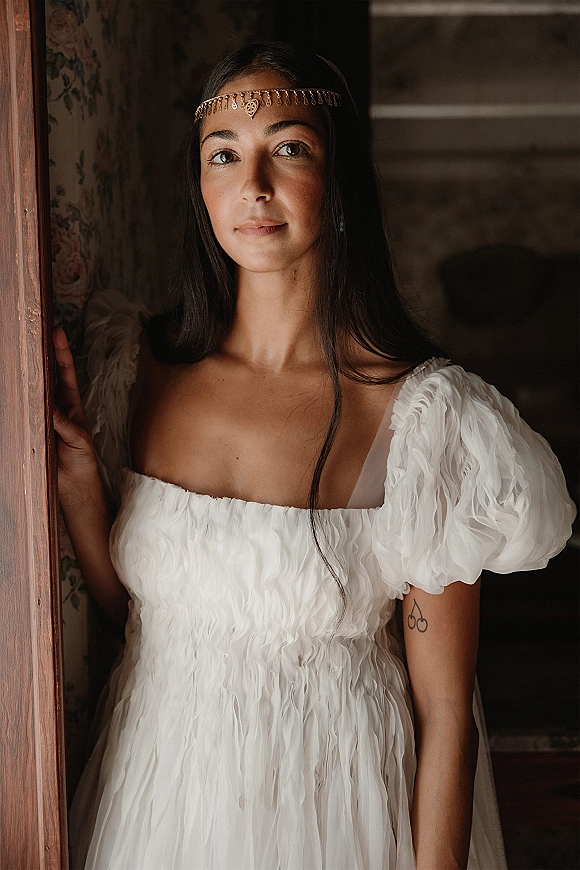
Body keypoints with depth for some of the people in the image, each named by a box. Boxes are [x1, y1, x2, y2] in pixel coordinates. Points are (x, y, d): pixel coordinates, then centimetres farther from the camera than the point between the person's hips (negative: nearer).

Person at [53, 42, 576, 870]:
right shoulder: (144, 367, -5)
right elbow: (126, 603, 5)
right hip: (157, 782, 4)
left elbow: (443, 710, -14)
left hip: (332, 799, -4)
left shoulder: (419, 412, -18)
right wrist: (76, 475, -10)